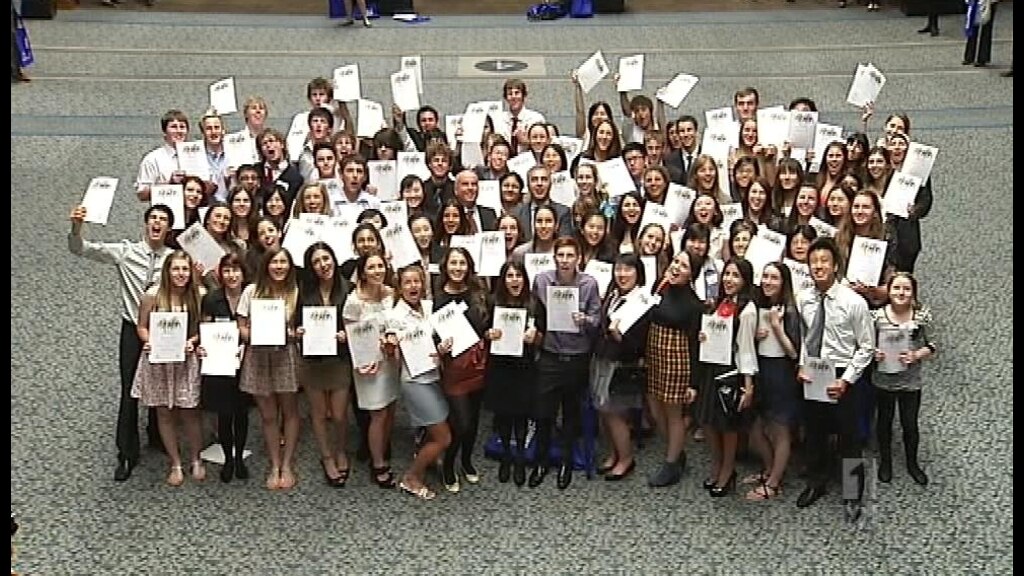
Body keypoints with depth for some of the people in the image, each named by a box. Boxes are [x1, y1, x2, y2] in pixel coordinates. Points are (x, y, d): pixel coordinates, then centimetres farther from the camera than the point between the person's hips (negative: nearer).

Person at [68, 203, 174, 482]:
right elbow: (81, 249, -11)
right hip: (133, 328, -1)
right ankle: (127, 454, 10)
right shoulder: (126, 251, -6)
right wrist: (76, 227, -30)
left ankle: (157, 436, 39)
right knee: (129, 391, -1)